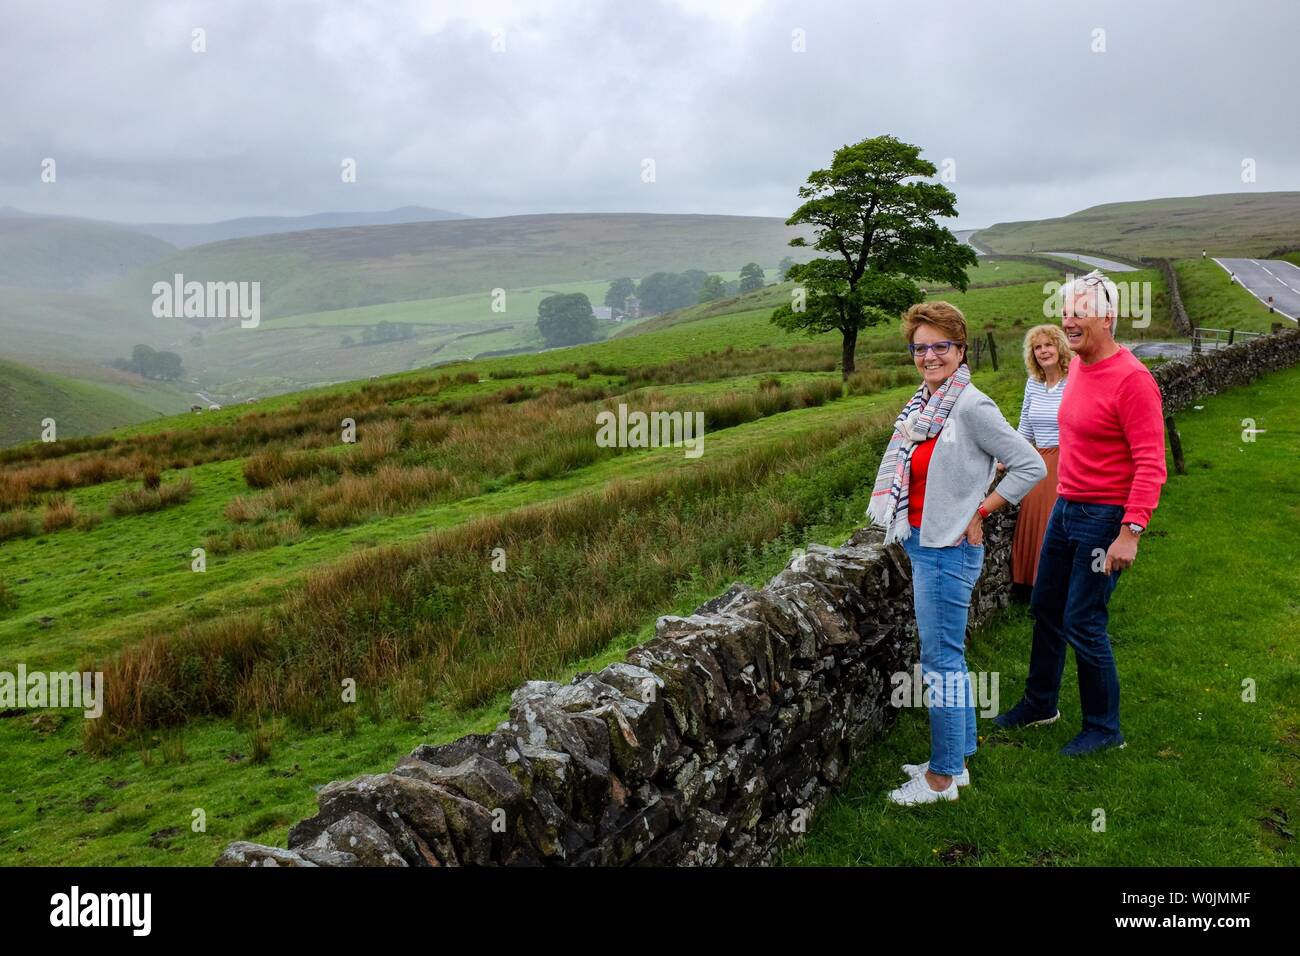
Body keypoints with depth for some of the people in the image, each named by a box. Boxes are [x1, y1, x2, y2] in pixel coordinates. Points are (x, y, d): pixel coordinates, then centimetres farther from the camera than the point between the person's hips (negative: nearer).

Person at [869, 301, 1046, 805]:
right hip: (922, 542, 9)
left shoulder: (971, 407, -16)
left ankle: (941, 777, 12)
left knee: (940, 658, 0)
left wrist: (980, 512, -12)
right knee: (948, 655, 17)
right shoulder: (922, 404, 8)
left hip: (948, 549, -9)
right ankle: (956, 759, 30)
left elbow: (1031, 466, -16)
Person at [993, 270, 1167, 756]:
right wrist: (1064, 497, 17)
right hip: (1065, 507, 9)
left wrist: (1130, 531, -27)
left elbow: (1151, 464, -22)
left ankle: (1104, 728, 18)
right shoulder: (1077, 365, 6)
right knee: (1045, 609, 18)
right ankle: (1039, 705, 35)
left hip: (1105, 517, -9)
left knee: (1083, 625, -1)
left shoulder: (1131, 379, -19)